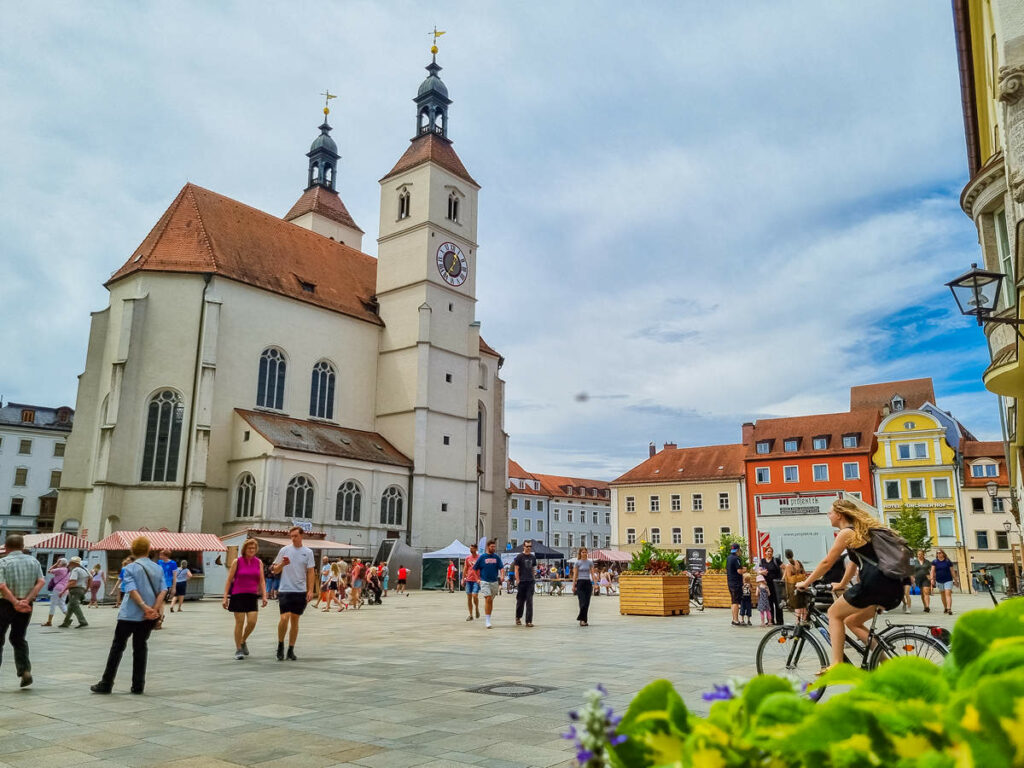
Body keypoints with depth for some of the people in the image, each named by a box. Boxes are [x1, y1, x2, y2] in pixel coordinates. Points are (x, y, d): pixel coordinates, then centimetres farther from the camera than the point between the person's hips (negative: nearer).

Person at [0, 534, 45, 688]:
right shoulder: (33, 561, 5)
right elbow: (41, 582, -6)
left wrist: (15, 603, -19)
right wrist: (26, 600, -10)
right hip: (26, 606, 4)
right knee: (19, 638, 17)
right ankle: (25, 670, 2)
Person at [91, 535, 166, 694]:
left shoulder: (130, 568, -4)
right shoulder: (158, 568, 6)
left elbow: (132, 590, -17)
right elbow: (163, 590, -5)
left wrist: (145, 607, -21)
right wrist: (154, 609, -13)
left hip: (129, 615, -3)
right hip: (149, 617, 3)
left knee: (117, 647, 8)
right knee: (140, 648, 12)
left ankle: (106, 684, 12)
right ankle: (138, 686, 12)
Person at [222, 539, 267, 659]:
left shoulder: (259, 562, 7)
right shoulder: (237, 562, -1)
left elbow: (262, 580, 9)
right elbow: (229, 580, 1)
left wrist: (264, 596, -1)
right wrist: (225, 597, -4)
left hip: (252, 596, 3)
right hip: (238, 595, -3)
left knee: (252, 622, -4)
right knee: (240, 622, -2)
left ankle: (243, 641, 24)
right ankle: (238, 649, 12)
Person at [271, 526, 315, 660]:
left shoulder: (308, 552, 3)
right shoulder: (284, 550, 3)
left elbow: (311, 572, 4)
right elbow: (275, 570, 7)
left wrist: (310, 591, -4)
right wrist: (283, 564, -14)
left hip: (300, 591, 1)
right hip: (285, 590, -1)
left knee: (295, 620, 7)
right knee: (284, 618, -13)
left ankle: (291, 650, 16)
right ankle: (280, 645, 8)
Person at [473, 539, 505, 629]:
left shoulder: (497, 557, 7)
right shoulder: (482, 557, -1)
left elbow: (501, 568, 1)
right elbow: (475, 569, 6)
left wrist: (502, 576, -17)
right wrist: (478, 579, 2)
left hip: (494, 582, 3)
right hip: (484, 582, -3)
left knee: (491, 601, 9)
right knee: (488, 599, -14)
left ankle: (488, 619, 22)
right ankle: (487, 621, -11)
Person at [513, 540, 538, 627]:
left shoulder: (533, 557, 12)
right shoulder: (519, 556, -3)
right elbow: (516, 569, -5)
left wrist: (534, 579, 11)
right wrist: (518, 580, -10)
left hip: (531, 582, 3)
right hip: (522, 582, -3)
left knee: (529, 602, -1)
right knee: (520, 601, 7)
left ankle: (529, 621, 0)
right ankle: (518, 618, 27)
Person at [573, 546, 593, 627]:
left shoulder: (590, 562, 8)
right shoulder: (577, 563, 1)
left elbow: (592, 573, 7)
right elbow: (575, 575, 0)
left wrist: (594, 583, -2)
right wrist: (573, 585, -4)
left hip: (588, 583, 3)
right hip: (580, 583, -3)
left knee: (587, 603, 2)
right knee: (582, 602, -11)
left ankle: (584, 620, 10)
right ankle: (582, 620, -7)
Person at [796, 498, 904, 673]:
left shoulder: (847, 533, -4)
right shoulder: (861, 531, 23)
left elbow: (826, 562, -4)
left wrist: (805, 583, 5)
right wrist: (842, 584, 42)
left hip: (875, 584, -9)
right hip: (894, 589, 9)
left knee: (834, 613, 5)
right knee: (851, 621, 20)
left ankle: (837, 664, -4)